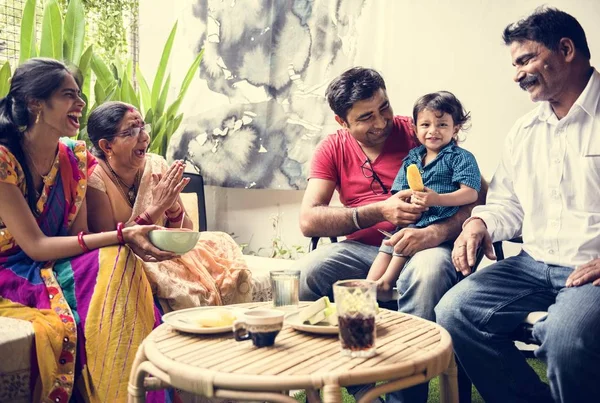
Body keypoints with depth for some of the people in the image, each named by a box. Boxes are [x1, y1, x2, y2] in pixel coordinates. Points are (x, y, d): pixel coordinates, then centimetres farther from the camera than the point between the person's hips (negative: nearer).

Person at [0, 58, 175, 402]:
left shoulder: (74, 158, 3)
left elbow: (79, 235, 0)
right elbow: (35, 245, -20)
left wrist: (131, 236, -21)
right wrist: (121, 235, -28)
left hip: (53, 270, 6)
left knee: (118, 262, -24)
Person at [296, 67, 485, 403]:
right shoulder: (333, 148, 6)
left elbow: (478, 194, -7)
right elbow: (308, 220, -6)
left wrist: (436, 233, -26)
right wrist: (378, 212, -17)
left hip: (425, 245, -2)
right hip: (362, 247, 3)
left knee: (428, 272, -37)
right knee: (303, 274, -25)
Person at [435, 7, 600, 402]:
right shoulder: (524, 130, 17)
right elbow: (507, 203, 22)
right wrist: (480, 222, -1)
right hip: (534, 265, 6)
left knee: (565, 335, -34)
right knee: (454, 311, -13)